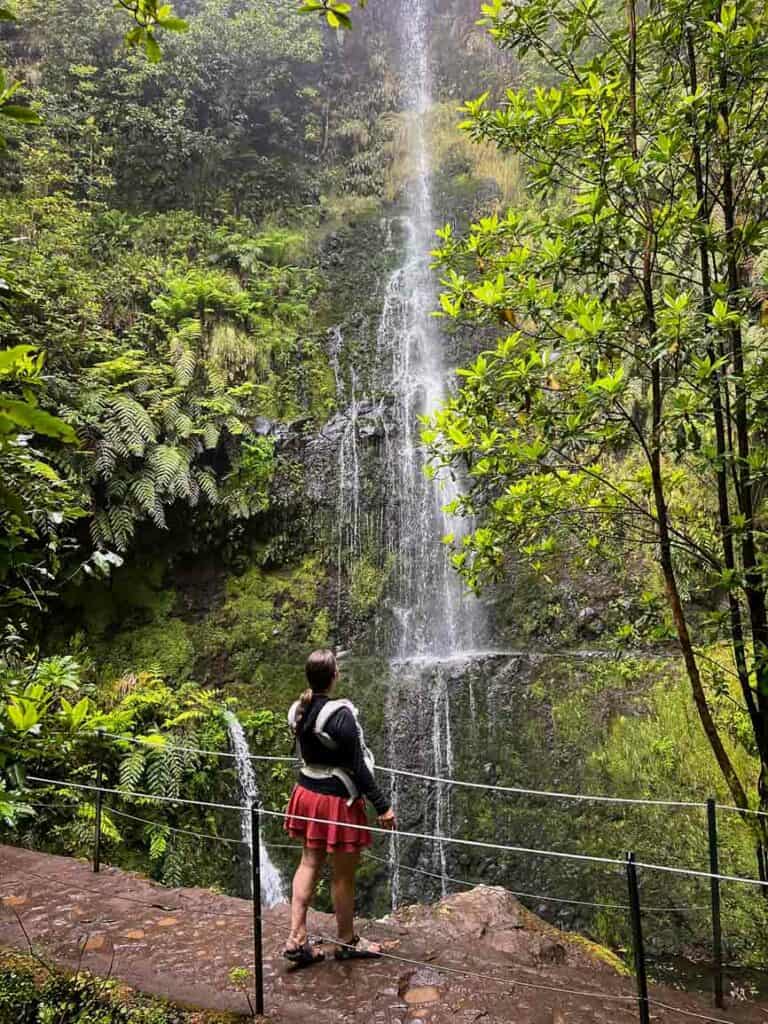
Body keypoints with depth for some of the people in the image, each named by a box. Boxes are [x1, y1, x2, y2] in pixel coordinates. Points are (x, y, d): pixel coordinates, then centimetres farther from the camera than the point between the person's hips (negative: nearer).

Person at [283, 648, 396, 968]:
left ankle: (296, 939, 21)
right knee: (344, 874, 11)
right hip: (338, 800, -7)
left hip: (307, 793, 7)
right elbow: (358, 767, -22)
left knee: (309, 863, 19)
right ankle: (347, 942, 28)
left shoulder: (298, 711, -3)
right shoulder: (341, 715, -25)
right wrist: (383, 805, -14)